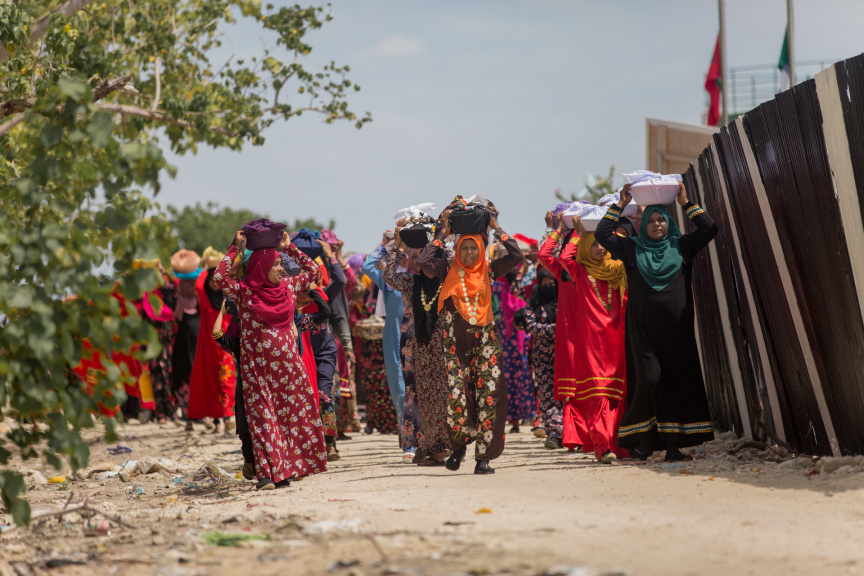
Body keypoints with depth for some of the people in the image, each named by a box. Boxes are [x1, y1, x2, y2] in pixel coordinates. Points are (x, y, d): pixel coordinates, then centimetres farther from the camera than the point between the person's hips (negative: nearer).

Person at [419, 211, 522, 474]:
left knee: (488, 398, -6)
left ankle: (484, 457, -1)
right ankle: (459, 444, 18)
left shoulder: (489, 270, 8)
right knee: (455, 398, -9)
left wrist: (496, 229, 4)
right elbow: (424, 260, -9)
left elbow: (516, 256, -3)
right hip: (455, 342, -1)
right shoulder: (449, 271, 6)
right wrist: (443, 233, 1)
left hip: (485, 341, 1)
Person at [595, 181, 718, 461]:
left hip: (676, 327, 1)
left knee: (678, 380, -1)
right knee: (649, 378, -12)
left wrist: (686, 203, 5)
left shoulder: (681, 246, 11)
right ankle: (645, 439, -2)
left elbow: (709, 229, 7)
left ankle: (673, 443, 2)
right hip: (644, 327, -1)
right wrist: (620, 205, 5)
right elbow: (602, 234, 6)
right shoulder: (632, 249, 11)